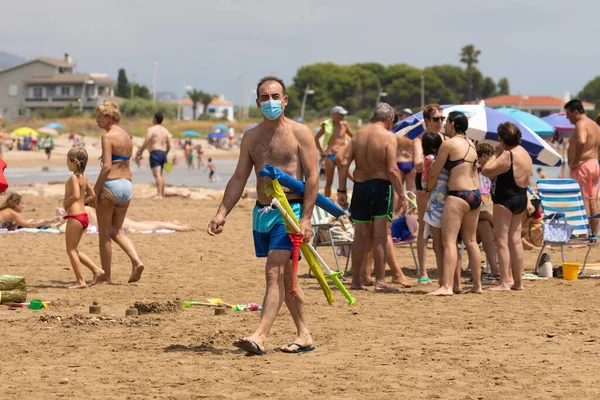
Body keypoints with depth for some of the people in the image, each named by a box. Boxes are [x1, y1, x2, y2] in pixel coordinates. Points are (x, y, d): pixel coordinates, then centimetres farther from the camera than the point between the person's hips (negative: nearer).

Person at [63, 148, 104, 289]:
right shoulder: (84, 178, 13)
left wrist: (65, 203, -11)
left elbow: (75, 195, -26)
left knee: (71, 250, -1)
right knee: (74, 250, 18)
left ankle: (81, 281, -3)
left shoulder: (74, 178, -14)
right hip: (84, 215, 9)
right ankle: (96, 270, 12)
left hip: (75, 217, -9)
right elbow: (92, 196, 18)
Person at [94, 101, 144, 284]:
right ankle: (136, 261, -4)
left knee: (104, 232, 5)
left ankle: (106, 276, 9)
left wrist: (95, 190, -16)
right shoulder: (127, 137, 13)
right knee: (116, 230, 16)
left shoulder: (108, 137, -12)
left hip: (110, 185, -8)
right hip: (127, 186, 8)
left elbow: (107, 166, -21)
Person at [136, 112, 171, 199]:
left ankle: (159, 194, -29)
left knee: (157, 174, -17)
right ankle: (163, 194, 23)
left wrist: (139, 153, -9)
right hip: (163, 153, 8)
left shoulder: (151, 129, -7)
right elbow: (169, 146, 14)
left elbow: (145, 143, -15)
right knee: (161, 175, 19)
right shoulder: (165, 130, 14)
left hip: (155, 153, -8)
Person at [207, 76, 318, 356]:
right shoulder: (251, 137, 12)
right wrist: (222, 213, 2)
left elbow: (312, 177, -9)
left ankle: (259, 337, -25)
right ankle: (304, 336, 21)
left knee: (274, 272, -17)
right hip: (262, 211, 7)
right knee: (285, 277, 12)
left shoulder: (299, 133, -4)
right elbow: (238, 179, 13)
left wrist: (306, 218, -17)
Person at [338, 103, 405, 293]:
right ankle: (380, 281, -3)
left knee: (360, 236, 11)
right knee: (380, 236, -2)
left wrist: (342, 190, 4)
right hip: (381, 185, -5)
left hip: (360, 186, 5)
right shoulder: (388, 137, -8)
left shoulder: (358, 135, 8)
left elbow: (344, 163, 2)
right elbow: (392, 170, -15)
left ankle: (356, 280, 17)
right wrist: (401, 195, -11)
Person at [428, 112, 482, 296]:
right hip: (475, 195, 8)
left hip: (458, 196, -8)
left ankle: (447, 286, -21)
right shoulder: (471, 144, 14)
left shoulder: (448, 144, -9)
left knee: (449, 241, -11)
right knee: (471, 241, 16)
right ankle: (477, 285, 19)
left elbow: (434, 172, -4)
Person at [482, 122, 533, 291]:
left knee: (502, 241, -6)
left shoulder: (507, 156, -19)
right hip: (521, 199, 9)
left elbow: (486, 171, -19)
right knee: (515, 240, 11)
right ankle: (518, 282, 14)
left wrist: (496, 153, -10)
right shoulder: (525, 154, 11)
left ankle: (504, 282, -9)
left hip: (505, 200, -9)